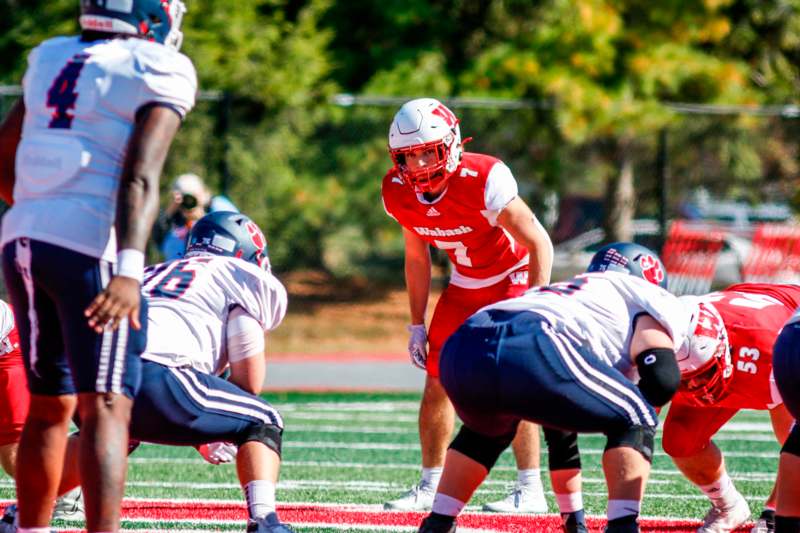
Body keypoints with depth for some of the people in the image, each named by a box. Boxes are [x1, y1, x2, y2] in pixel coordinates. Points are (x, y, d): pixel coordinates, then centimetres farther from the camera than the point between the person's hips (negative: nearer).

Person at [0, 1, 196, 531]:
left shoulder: (52, 59, 16)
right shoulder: (160, 72, -4)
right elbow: (140, 175, -17)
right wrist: (129, 270, -25)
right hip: (90, 248, -7)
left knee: (49, 405, 17)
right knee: (106, 407, -11)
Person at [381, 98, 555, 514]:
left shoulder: (483, 180, -31)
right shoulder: (399, 192, -13)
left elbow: (539, 243, -25)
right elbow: (416, 257, 4)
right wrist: (417, 324, 5)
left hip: (513, 277, -6)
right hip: (464, 284, 6)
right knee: (437, 382, 2)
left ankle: (530, 490, -12)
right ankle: (431, 486, 15)